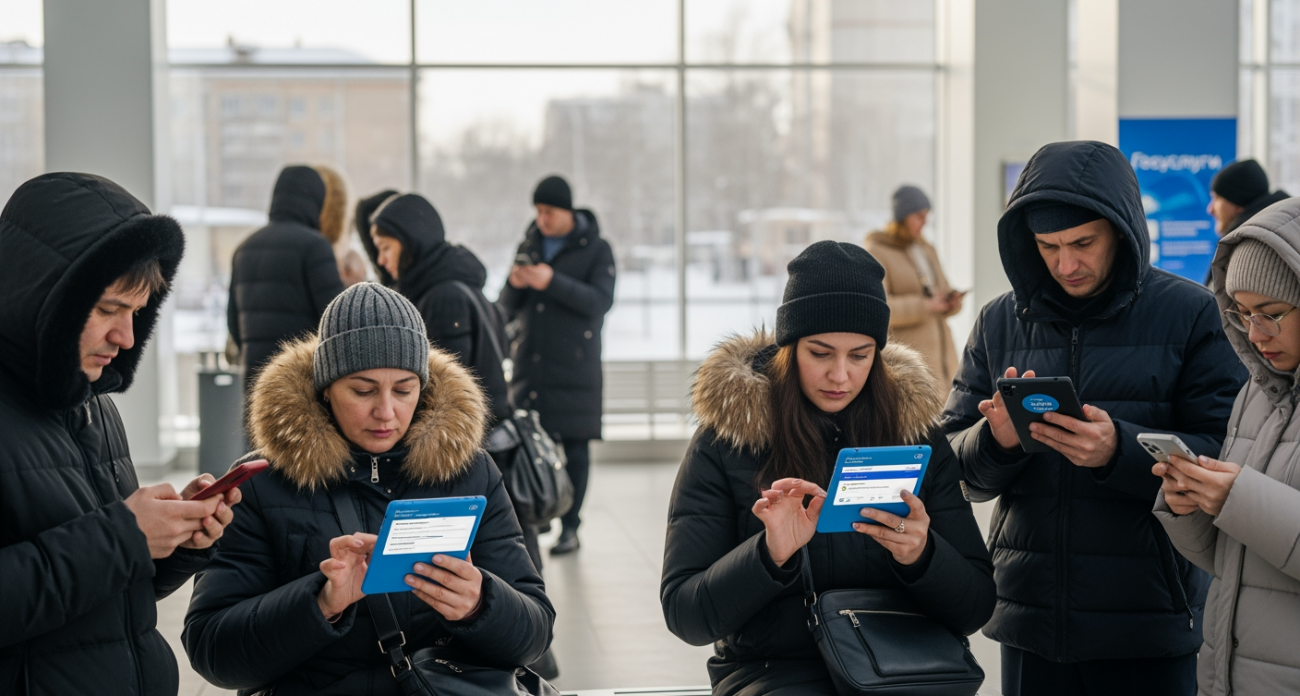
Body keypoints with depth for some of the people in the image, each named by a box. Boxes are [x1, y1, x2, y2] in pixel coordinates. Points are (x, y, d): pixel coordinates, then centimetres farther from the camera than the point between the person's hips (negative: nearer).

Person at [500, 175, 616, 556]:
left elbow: (600, 302, -13)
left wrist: (553, 282, -23)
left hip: (575, 368, -4)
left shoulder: (596, 249, 1)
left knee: (575, 450, -1)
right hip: (529, 366, 4)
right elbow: (507, 310, 13)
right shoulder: (529, 245, 14)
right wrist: (514, 286, -10)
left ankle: (570, 527, 5)